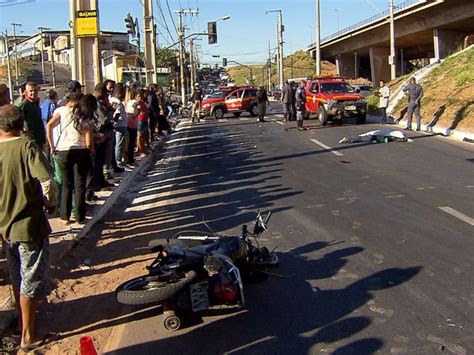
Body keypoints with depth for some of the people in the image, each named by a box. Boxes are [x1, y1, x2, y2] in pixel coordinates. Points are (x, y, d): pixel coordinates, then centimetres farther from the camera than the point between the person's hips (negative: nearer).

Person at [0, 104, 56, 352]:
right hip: (29, 224, -6)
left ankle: (22, 321, 40)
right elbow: (47, 181, -26)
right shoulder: (26, 146, -16)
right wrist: (50, 203, -7)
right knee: (31, 281, 6)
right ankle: (28, 336, 15)